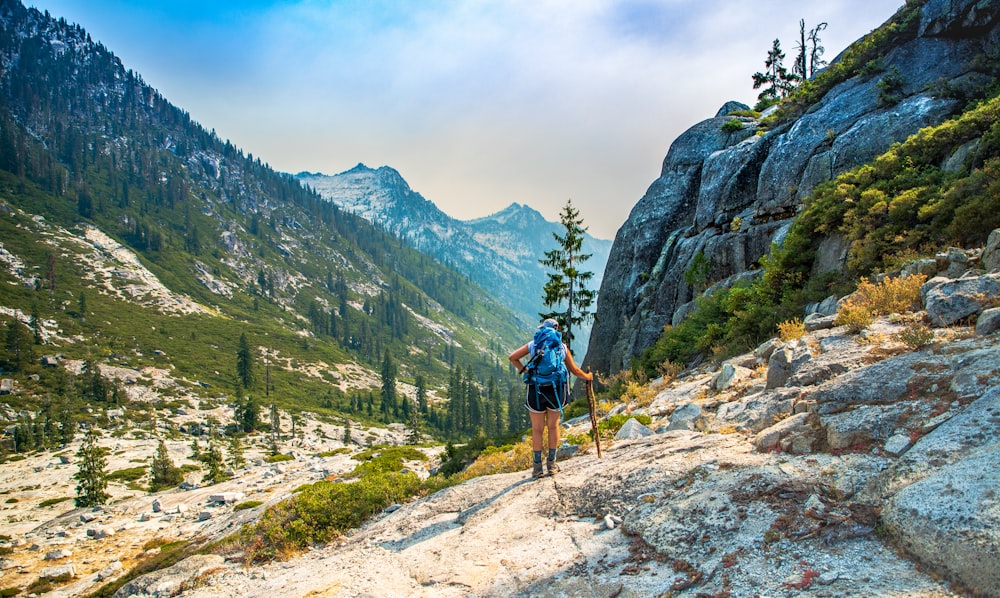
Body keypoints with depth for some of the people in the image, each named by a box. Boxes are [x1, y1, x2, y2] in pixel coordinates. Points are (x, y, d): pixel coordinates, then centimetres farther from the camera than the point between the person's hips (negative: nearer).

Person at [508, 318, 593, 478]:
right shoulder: (562, 346, 6)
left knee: (537, 429, 9)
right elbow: (574, 370, 12)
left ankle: (537, 466, 10)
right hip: (556, 391, 1)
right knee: (553, 426, 17)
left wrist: (524, 371, 9)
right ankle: (552, 464, 19)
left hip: (536, 391, -1)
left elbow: (512, 357, 4)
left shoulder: (533, 344, 6)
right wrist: (587, 376, 30)